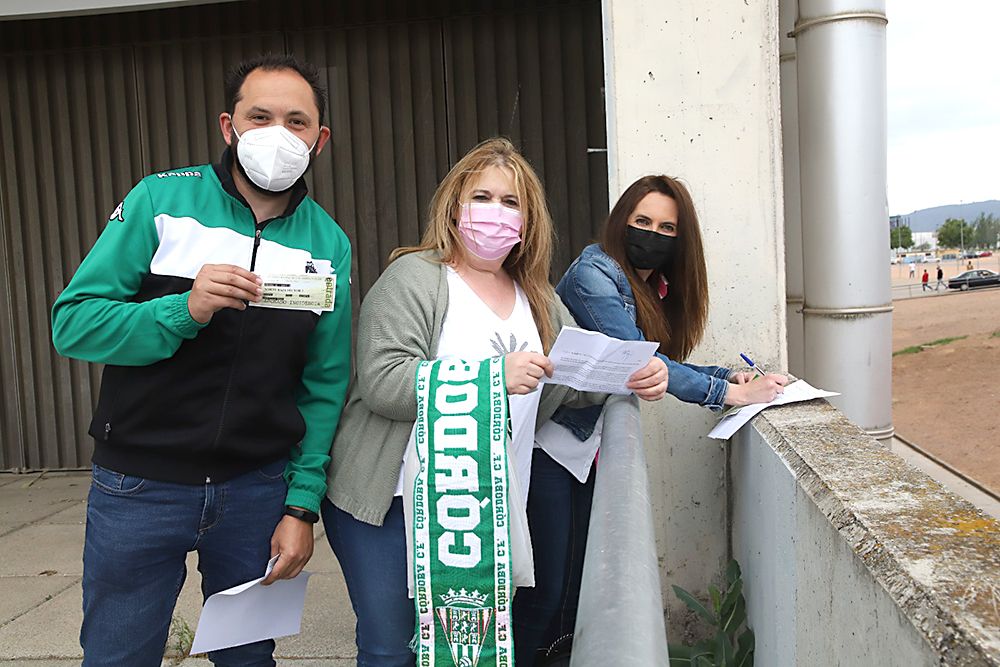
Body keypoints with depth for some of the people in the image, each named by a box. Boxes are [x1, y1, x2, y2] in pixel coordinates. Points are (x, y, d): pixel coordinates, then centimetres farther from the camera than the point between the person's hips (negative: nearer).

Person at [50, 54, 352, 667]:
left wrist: (303, 505, -4)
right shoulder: (162, 201, -6)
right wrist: (185, 310, -27)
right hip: (140, 486, -1)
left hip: (258, 488, 2)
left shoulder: (329, 244, 0)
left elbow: (324, 387, 1)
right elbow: (73, 323, -10)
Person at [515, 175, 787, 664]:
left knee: (580, 573, 14)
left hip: (592, 446, 8)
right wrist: (731, 393, -21)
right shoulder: (594, 275, -17)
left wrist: (725, 375, -3)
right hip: (551, 443, -8)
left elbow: (658, 363, 12)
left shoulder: (654, 289, 9)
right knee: (547, 585, -4)